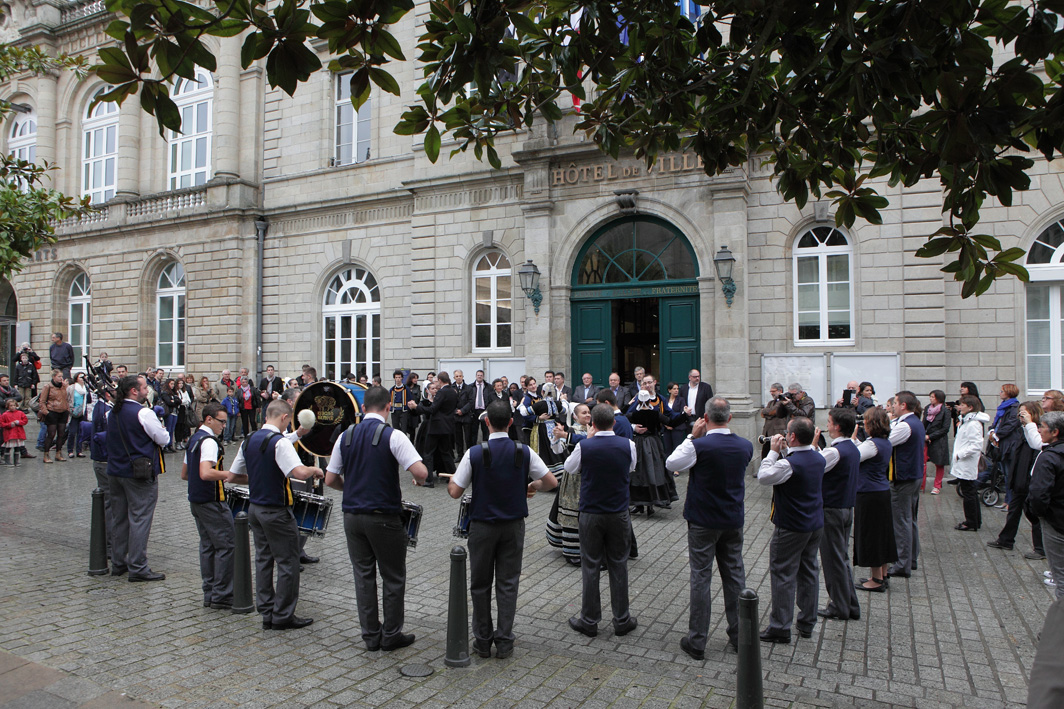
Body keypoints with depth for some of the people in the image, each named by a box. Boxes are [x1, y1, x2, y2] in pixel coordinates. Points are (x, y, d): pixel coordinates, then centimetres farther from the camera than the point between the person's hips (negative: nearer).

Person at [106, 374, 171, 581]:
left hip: (115, 471, 8)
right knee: (139, 519, -4)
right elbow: (164, 440, -12)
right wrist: (162, 431, 8)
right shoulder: (143, 413, -17)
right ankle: (137, 568, -2)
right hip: (141, 474, -8)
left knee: (119, 518, 15)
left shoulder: (113, 413, 8)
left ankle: (118, 563, 25)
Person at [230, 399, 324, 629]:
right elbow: (299, 472, -33)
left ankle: (267, 613, 23)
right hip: (276, 511, -8)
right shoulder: (280, 442, -20)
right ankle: (283, 616, 12)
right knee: (287, 563, 4)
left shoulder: (249, 440, 5)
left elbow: (234, 474, 12)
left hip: (254, 508, 8)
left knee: (263, 559, 15)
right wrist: (315, 470, -13)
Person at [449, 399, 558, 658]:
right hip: (513, 525, 2)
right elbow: (551, 482, -3)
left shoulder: (474, 453, -14)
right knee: (508, 582, 10)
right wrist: (533, 486, 17)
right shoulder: (524, 452, -8)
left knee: (480, 583, 12)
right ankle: (504, 641, 15)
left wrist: (450, 482, 11)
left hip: (482, 526, -1)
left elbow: (455, 492, -11)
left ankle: (483, 641, 21)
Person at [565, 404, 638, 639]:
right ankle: (622, 620, 21)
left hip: (591, 515, -2)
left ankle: (589, 621, 18)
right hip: (619, 515, 2)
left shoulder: (584, 446, -14)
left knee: (590, 567, 9)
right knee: (618, 566, 12)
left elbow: (568, 467, 5)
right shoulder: (628, 446, -8)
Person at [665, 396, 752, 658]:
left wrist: (692, 436, -5)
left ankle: (696, 642, 11)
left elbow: (670, 463, -7)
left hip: (703, 522, -4)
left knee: (700, 578, 3)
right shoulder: (746, 446, -4)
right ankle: (739, 636, 26)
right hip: (734, 521, 5)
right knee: (735, 576, 15)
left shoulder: (700, 446, -20)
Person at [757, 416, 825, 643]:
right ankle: (807, 624, 29)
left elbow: (763, 477, -17)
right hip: (816, 524, 8)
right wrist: (785, 451, 4)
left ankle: (780, 628, 9)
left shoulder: (790, 463, -26)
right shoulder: (818, 458, 0)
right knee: (809, 572, 17)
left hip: (791, 528, -8)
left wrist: (773, 451, -10)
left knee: (783, 575, 2)